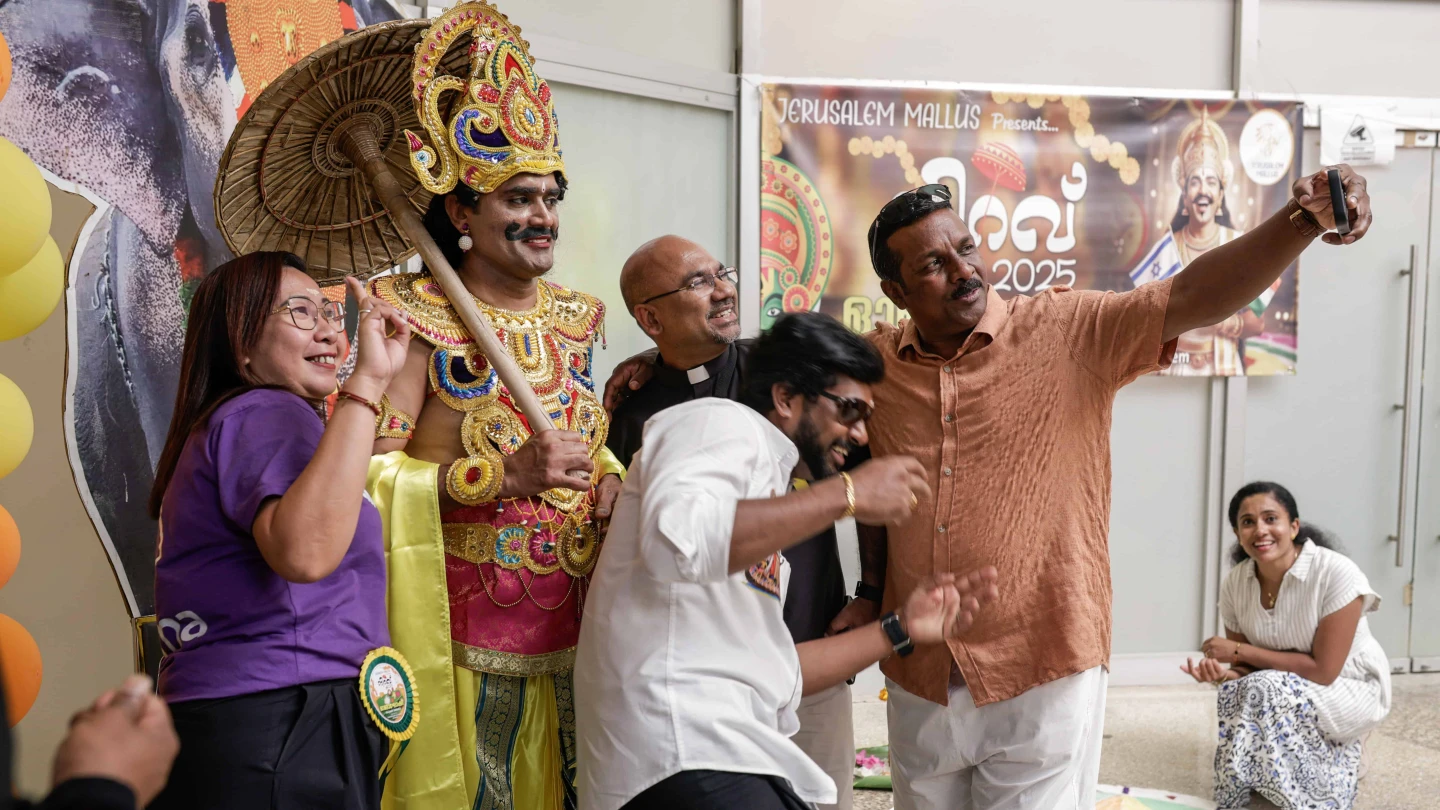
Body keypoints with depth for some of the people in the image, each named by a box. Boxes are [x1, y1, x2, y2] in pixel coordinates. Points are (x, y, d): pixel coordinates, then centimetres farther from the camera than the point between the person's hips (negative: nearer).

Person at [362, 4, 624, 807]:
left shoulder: (575, 317, 9)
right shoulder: (420, 313, -8)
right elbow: (372, 470, -15)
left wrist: (610, 481, 0)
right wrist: (502, 478, -23)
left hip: (572, 619, 5)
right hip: (465, 629, -5)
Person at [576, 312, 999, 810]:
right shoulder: (723, 422, -1)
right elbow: (677, 538, -24)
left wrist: (899, 630, 20)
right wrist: (847, 494, -16)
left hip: (732, 756, 10)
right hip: (679, 744, -10)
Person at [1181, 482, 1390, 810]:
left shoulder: (1337, 573, -24)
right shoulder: (1235, 583, -9)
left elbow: (1324, 671, -23)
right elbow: (1246, 670, -1)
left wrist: (1239, 651, -22)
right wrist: (1223, 673, -26)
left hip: (1351, 687, -5)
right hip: (1287, 691, 5)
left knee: (1265, 690, -31)